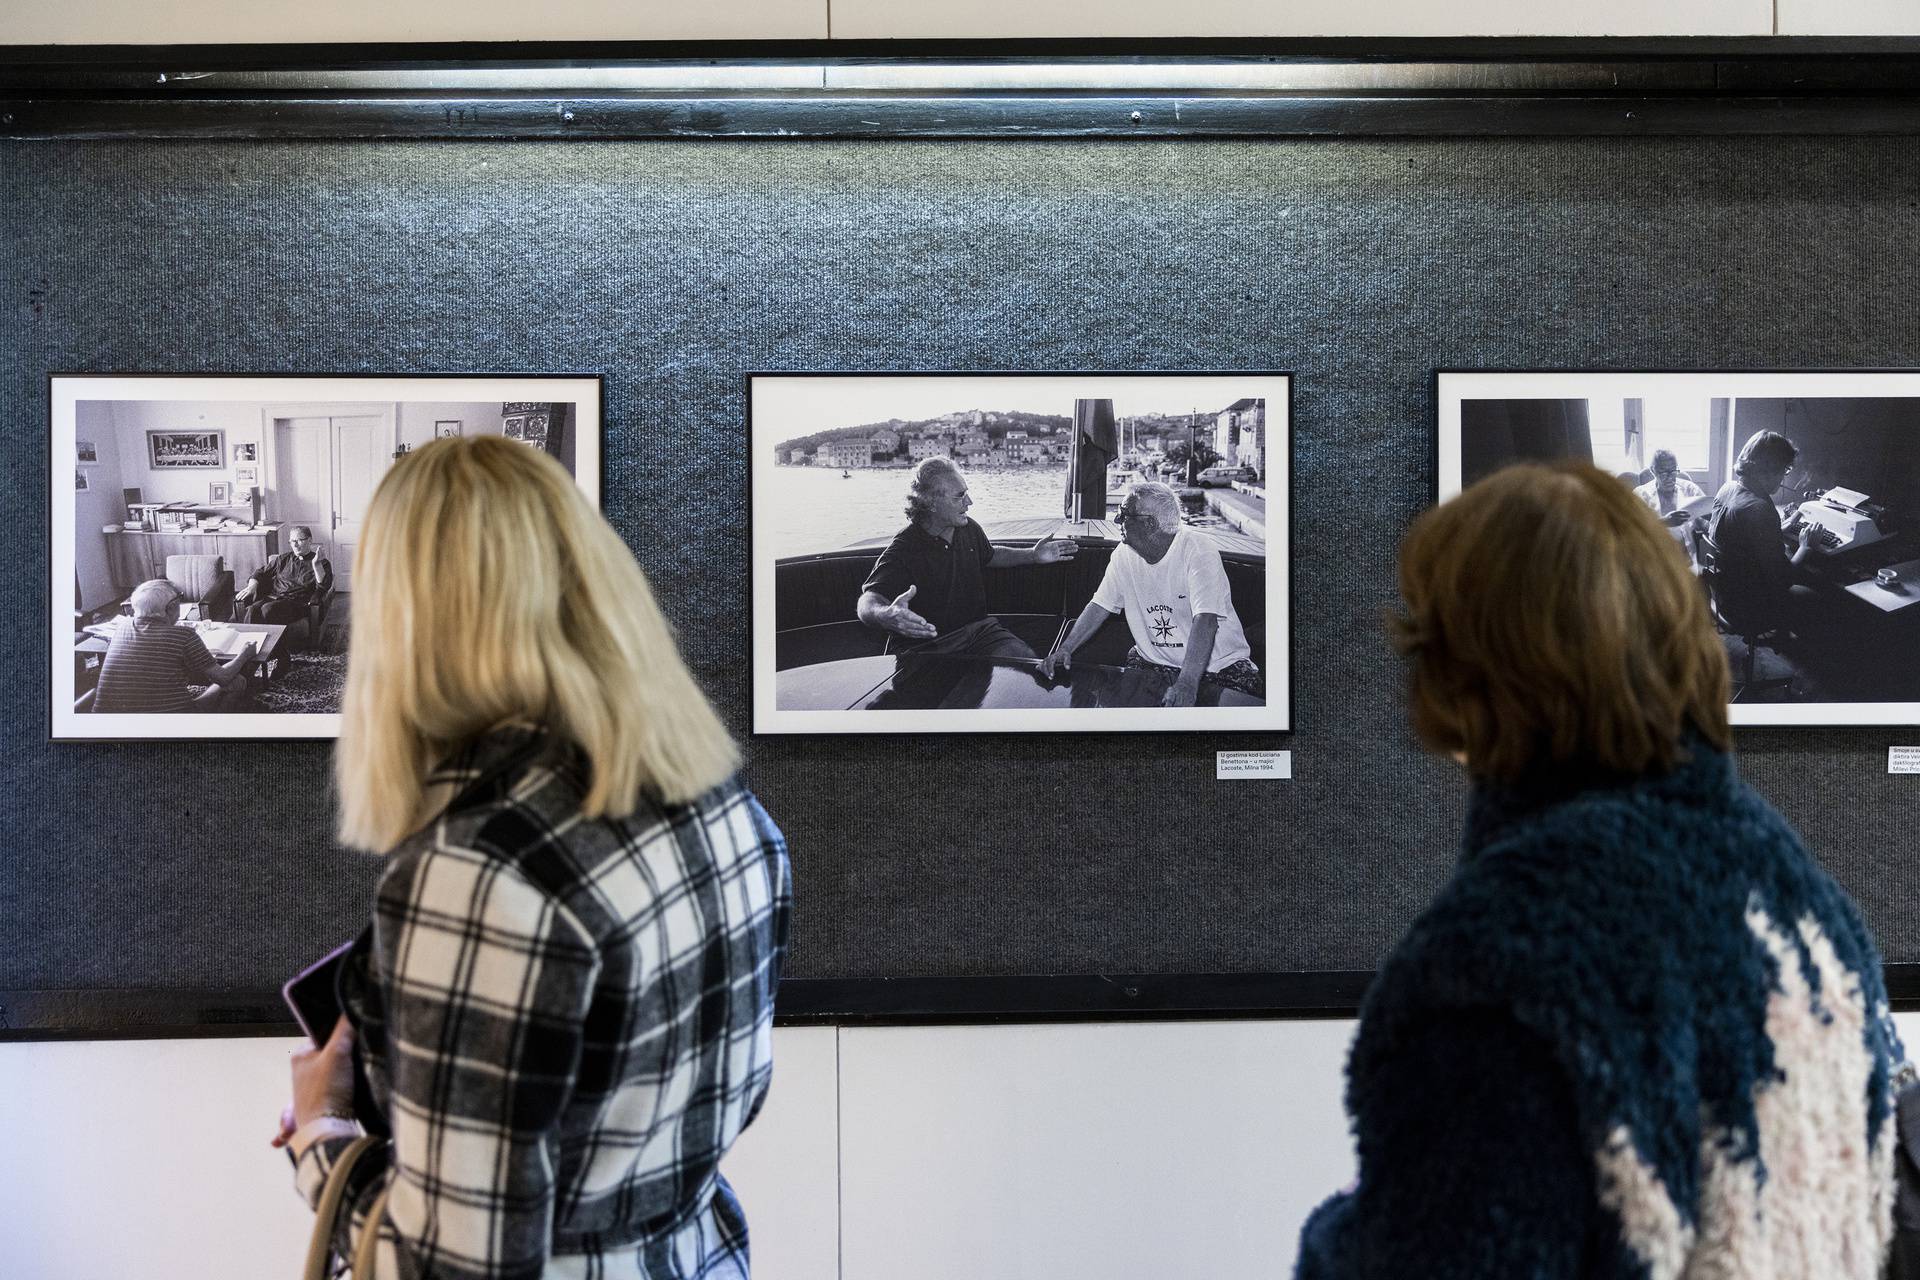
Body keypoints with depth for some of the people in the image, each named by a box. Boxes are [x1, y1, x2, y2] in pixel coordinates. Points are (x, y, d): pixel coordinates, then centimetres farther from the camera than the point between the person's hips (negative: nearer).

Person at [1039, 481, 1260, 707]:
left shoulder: (1198, 550, -19)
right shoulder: (1124, 554, 0)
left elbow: (1205, 620, -30)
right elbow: (1099, 606, 5)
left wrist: (1187, 684, -42)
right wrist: (1065, 649, -12)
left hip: (1217, 661, -5)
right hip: (1154, 661, 5)